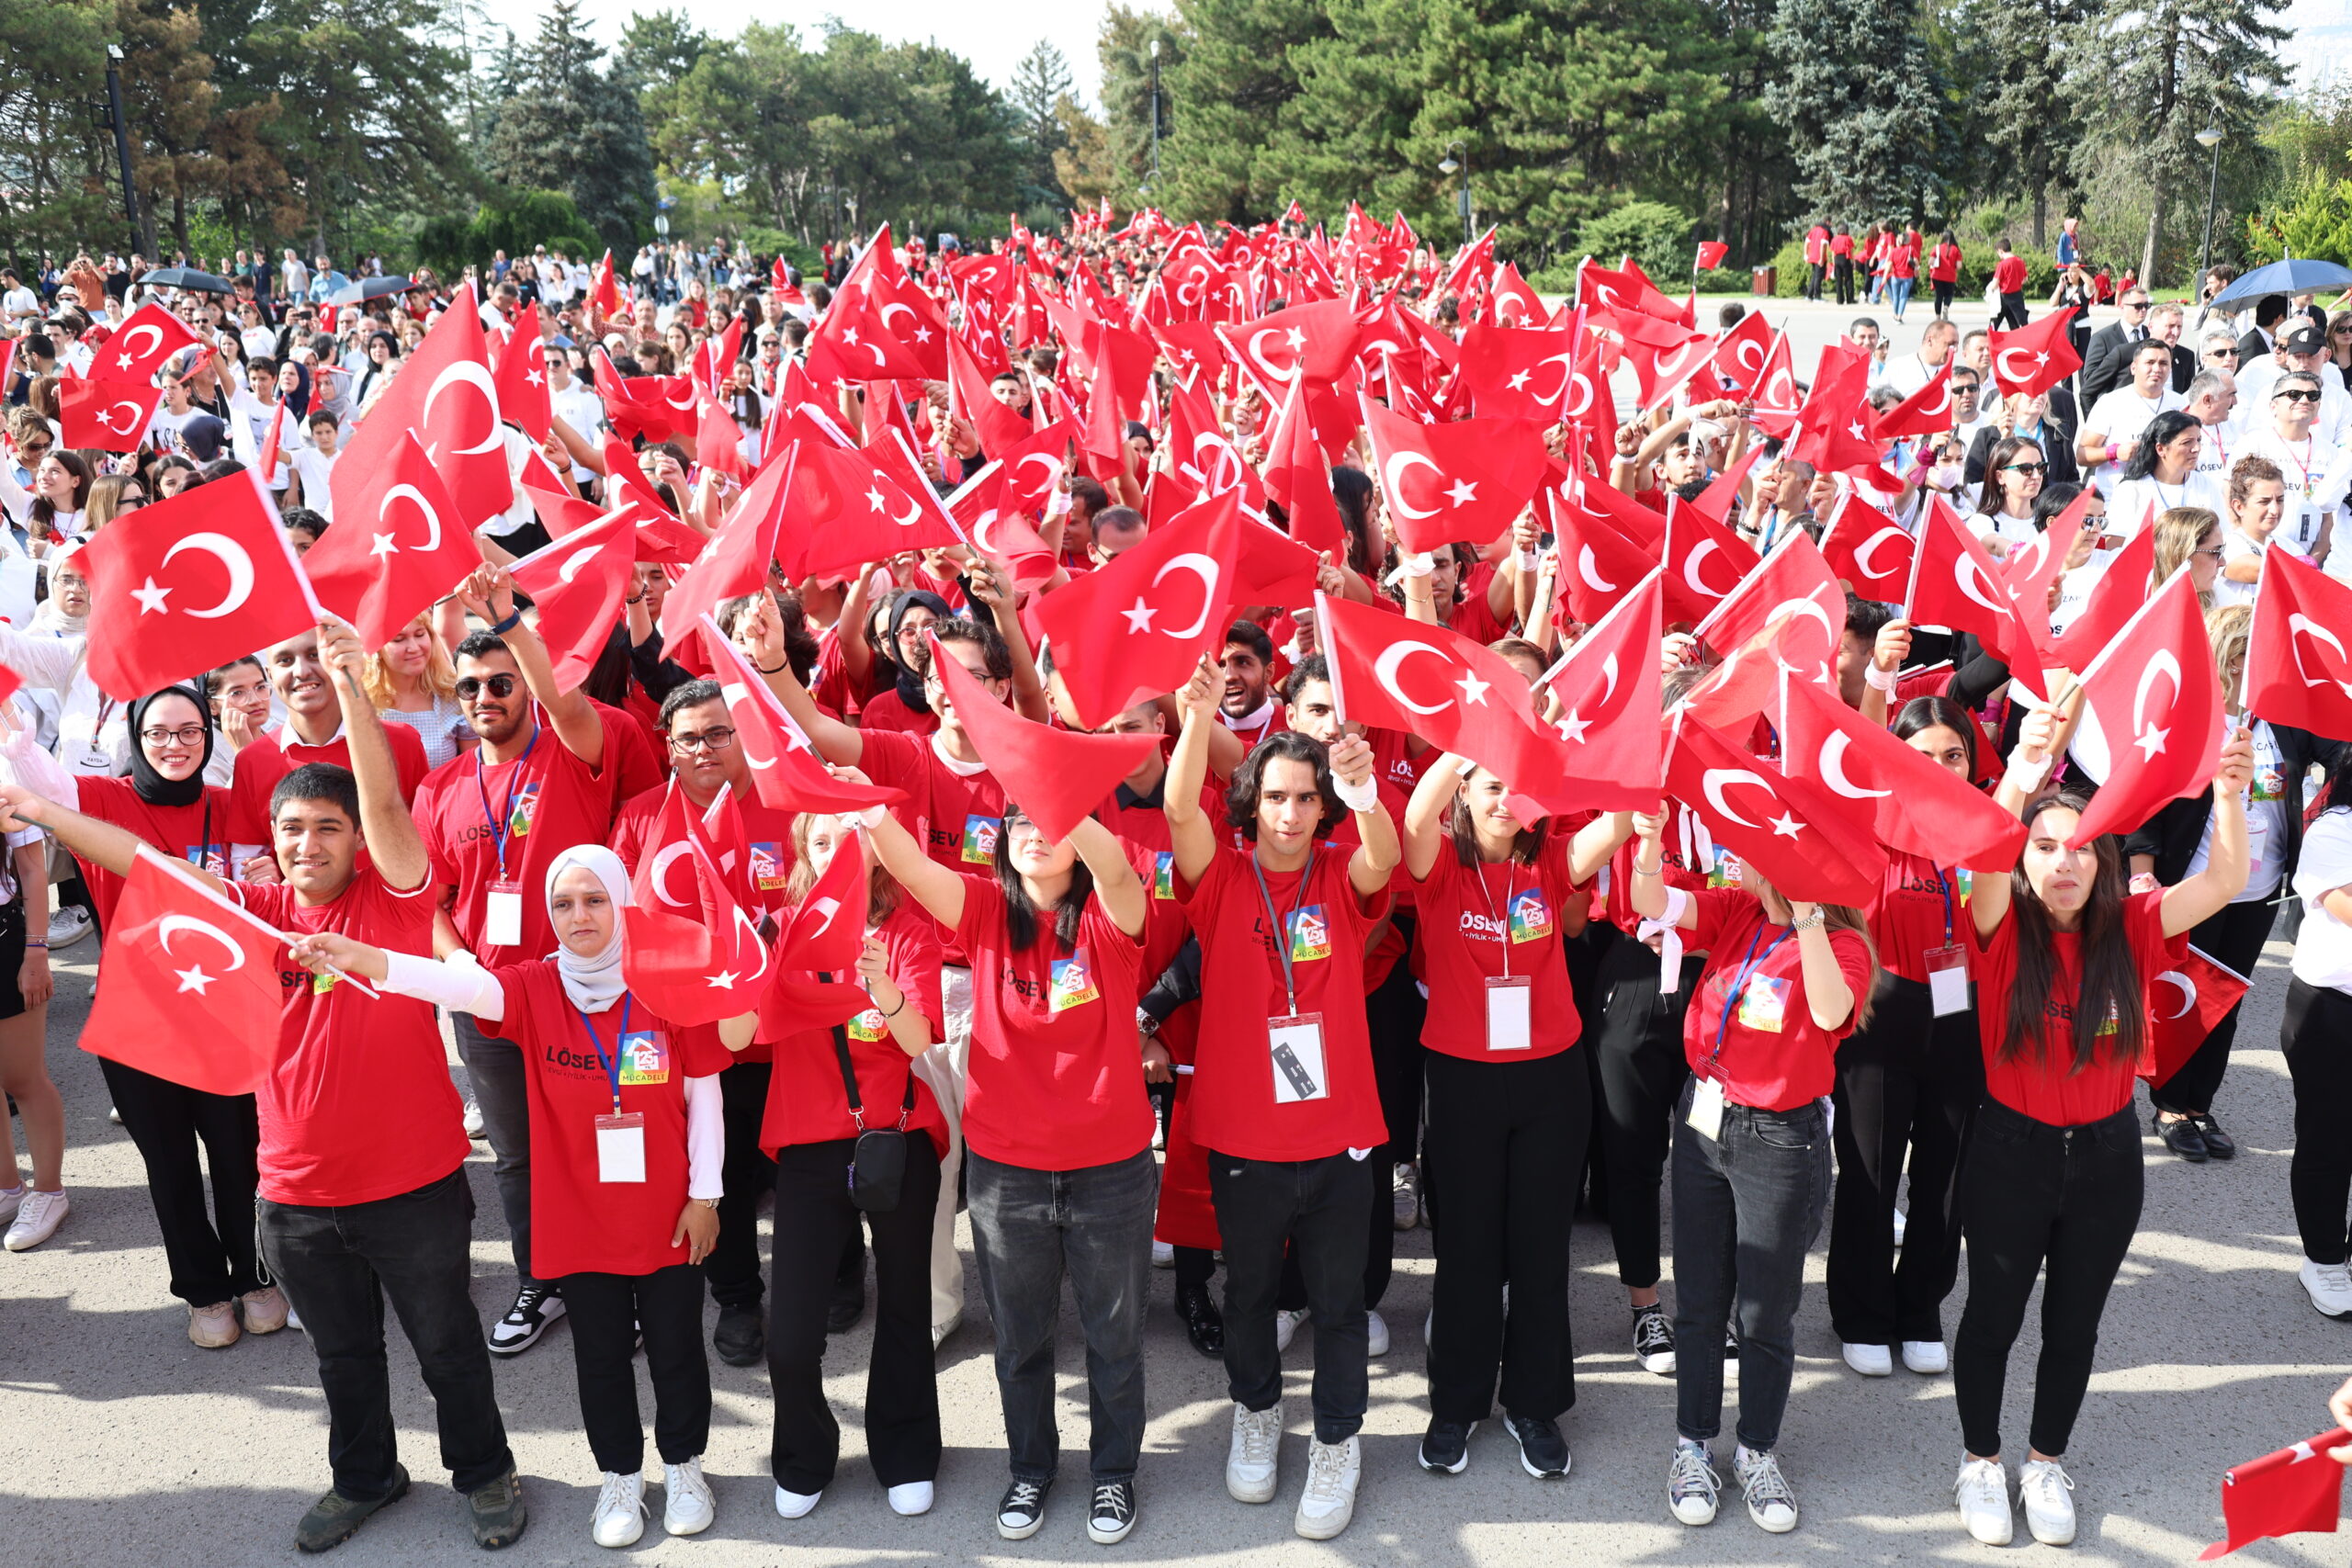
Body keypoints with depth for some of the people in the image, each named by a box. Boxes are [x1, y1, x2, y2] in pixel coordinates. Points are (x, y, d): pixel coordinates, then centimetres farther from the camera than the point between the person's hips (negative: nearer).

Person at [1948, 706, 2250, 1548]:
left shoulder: (2130, 931, -6)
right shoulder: (2004, 928, -14)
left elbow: (2223, 883, -17)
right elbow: (1983, 860, -35)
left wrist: (2229, 797, -35)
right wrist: (2017, 782, -54)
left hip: (2105, 1158, 3)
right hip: (2010, 1153, -2)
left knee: (2074, 1320, 17)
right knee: (1993, 1315, 13)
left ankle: (2046, 1460, 39)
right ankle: (1981, 1460, 33)